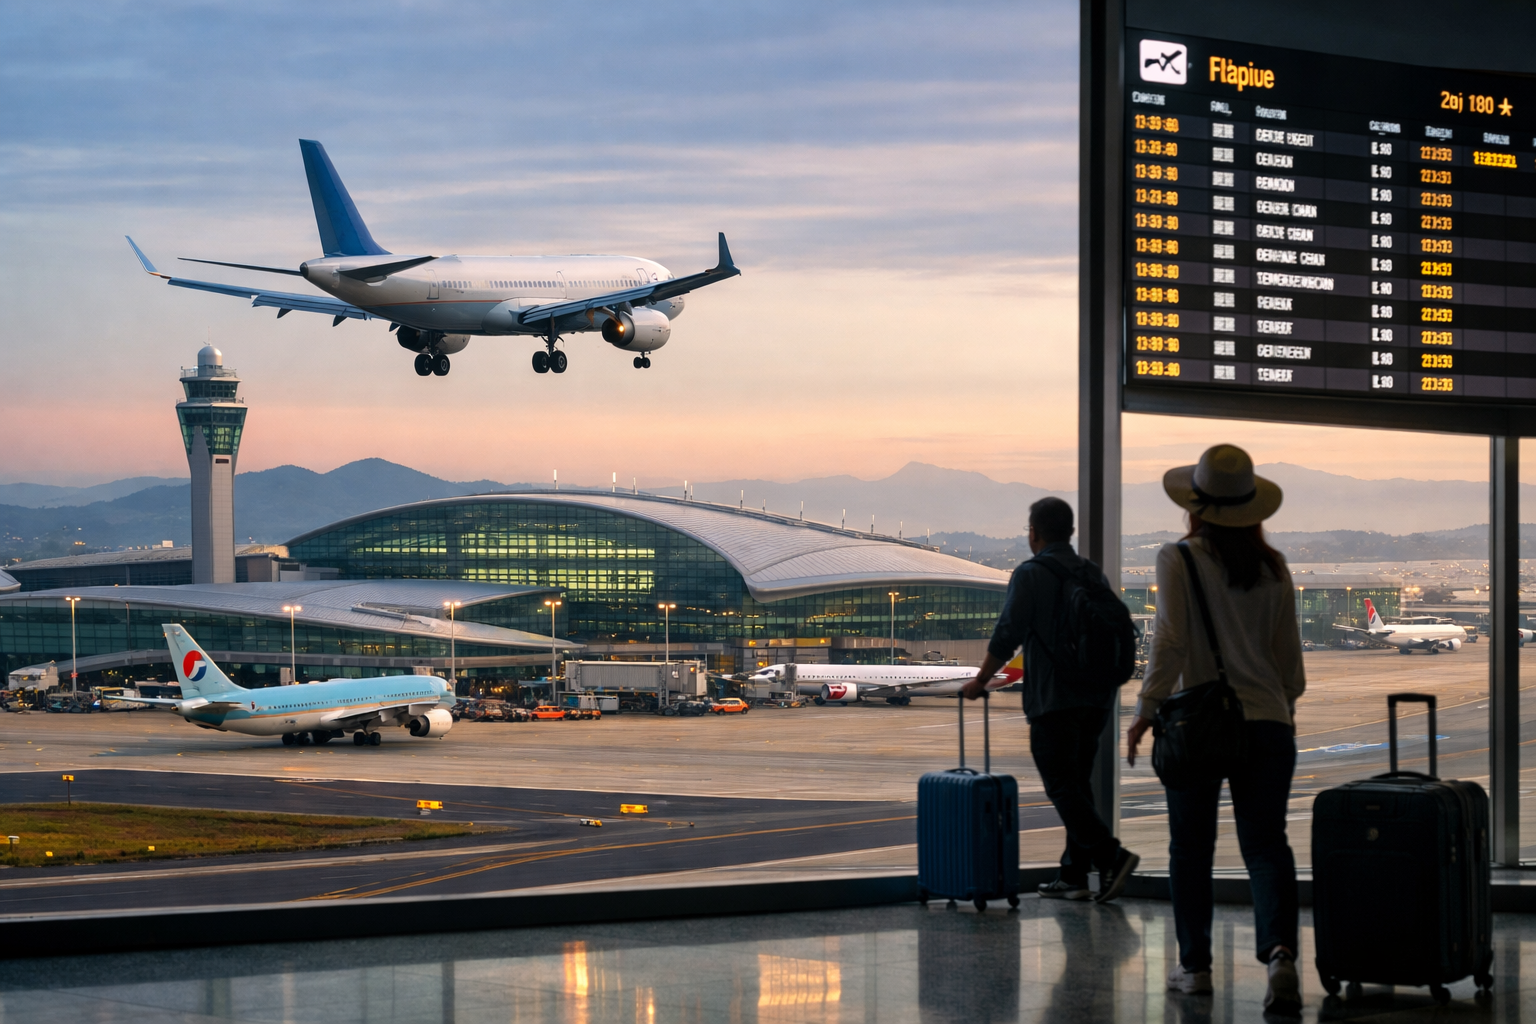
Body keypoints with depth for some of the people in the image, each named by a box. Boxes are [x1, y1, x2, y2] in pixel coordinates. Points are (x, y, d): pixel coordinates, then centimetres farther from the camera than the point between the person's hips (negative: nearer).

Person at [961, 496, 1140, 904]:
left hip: (1053, 699, -7)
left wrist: (980, 681, 0)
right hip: (1098, 697, 7)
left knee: (1063, 787, -5)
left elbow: (1006, 637, -12)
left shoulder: (1030, 575, -8)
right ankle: (1074, 876, 14)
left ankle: (1111, 855, -21)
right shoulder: (1094, 575, 11)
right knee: (1078, 784, 13)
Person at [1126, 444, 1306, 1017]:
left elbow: (1170, 641, -13)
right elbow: (1289, 649, 10)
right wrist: (1287, 702, 27)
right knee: (1266, 843, 1)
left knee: (1191, 847, 11)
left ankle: (1194, 965, 17)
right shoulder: (1272, 567, 4)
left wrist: (1147, 709, -5)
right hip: (1267, 721, 3)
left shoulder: (1178, 560, -8)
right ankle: (1280, 952, -21)